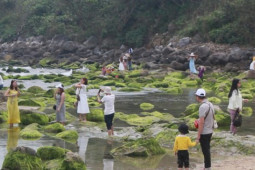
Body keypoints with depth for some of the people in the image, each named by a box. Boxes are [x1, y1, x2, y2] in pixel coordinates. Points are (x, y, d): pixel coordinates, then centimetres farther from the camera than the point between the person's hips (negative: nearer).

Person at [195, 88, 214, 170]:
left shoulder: (203, 107, -22)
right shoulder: (210, 104, 5)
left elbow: (201, 122, -24)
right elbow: (212, 118, 14)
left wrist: (198, 136, -19)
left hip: (204, 133, -9)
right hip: (210, 131, 9)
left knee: (205, 151, 0)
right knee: (207, 150, 18)